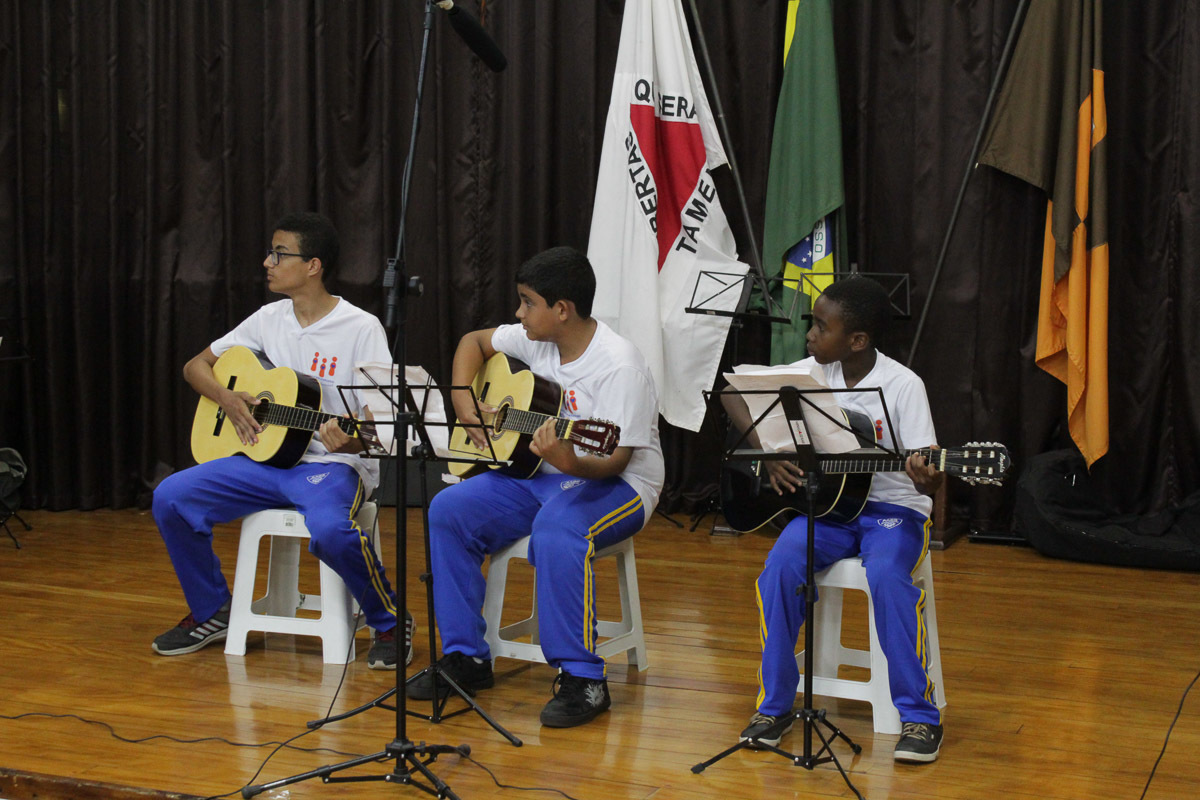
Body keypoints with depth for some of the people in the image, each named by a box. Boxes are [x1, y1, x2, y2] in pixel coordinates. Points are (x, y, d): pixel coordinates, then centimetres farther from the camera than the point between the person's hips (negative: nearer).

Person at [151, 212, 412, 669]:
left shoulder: (361, 329, -9)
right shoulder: (270, 319, 9)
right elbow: (196, 366, 17)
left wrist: (352, 441, -35)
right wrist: (226, 398, -4)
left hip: (334, 463, -6)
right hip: (266, 459, 6)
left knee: (330, 529, -39)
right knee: (170, 498, -12)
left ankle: (390, 624, -12)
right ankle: (212, 613, 8)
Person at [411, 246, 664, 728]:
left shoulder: (618, 365, -21)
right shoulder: (536, 340, 2)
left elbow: (616, 459, -26)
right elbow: (474, 341, 20)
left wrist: (571, 463, -46)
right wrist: (464, 406, 5)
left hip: (618, 485, -8)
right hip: (539, 474, 8)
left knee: (556, 529, -39)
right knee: (449, 510, -9)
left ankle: (582, 679, -30)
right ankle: (465, 658, -1)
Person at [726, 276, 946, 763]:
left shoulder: (902, 385, -12)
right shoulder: (813, 373, 0)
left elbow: (928, 479, -16)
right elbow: (734, 394, 7)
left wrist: (928, 479, -41)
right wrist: (768, 454, -6)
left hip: (892, 507, -4)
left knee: (887, 576, -34)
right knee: (780, 566, -26)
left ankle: (919, 716, -21)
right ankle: (774, 704, -11)